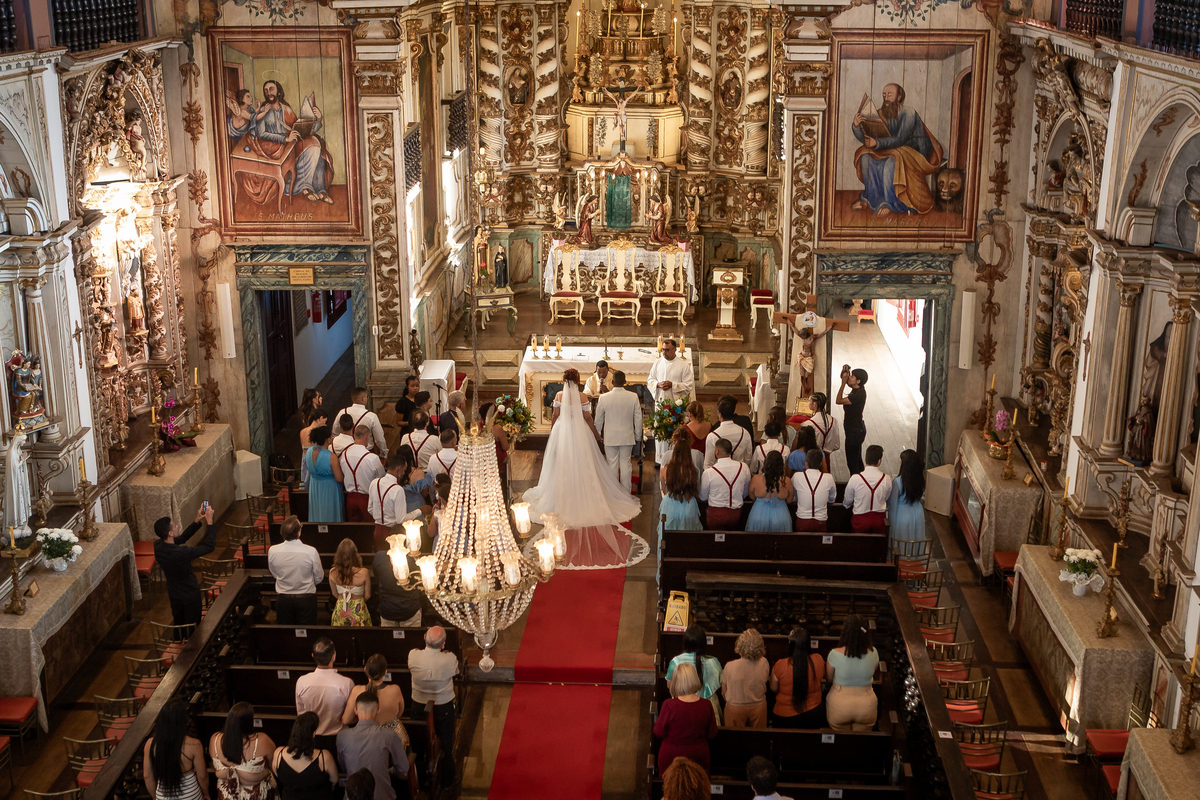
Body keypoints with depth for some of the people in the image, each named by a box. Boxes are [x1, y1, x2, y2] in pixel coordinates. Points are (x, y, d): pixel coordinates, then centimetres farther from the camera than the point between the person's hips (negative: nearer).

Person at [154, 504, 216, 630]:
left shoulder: (158, 546, -15)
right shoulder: (181, 553, -38)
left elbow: (182, 537, 1)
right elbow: (210, 546, -28)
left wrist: (197, 521, -8)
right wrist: (209, 523, -23)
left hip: (174, 595, 7)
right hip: (190, 596, -6)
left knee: (178, 626, 25)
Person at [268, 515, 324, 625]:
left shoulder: (272, 551, -16)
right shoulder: (311, 552, -22)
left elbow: (274, 574, 4)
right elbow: (319, 578, -7)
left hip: (283, 599, 2)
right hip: (306, 598, -2)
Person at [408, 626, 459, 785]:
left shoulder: (413, 656, -24)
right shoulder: (450, 659, -29)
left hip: (419, 706, 2)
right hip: (444, 707, -2)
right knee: (446, 743, 19)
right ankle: (446, 779, 35)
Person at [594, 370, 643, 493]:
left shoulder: (604, 398, -11)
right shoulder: (633, 397, -9)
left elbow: (598, 419, 0)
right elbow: (638, 419, -1)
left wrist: (598, 435, 16)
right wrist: (637, 435, 12)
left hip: (610, 437, -1)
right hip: (627, 436, 1)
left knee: (612, 464, 8)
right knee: (626, 463, 9)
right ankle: (626, 492, 14)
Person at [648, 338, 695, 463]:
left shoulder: (683, 365, -3)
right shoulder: (658, 363, 8)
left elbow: (689, 384, -4)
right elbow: (650, 380, 14)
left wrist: (672, 385, -15)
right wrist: (658, 384, -8)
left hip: (677, 402, -3)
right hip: (660, 401, 3)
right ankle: (660, 458, 11)